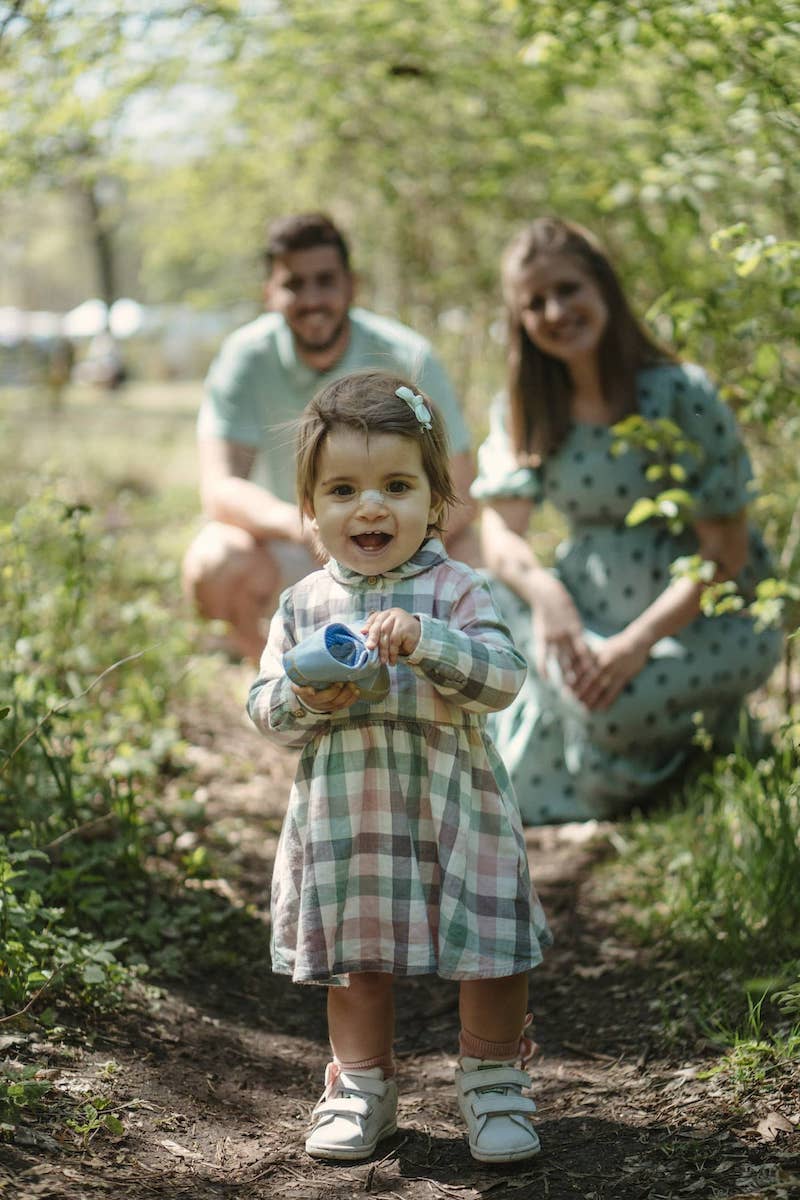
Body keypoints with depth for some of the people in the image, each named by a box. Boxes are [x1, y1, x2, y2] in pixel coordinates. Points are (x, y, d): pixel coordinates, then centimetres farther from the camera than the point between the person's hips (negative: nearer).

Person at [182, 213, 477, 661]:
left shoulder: (409, 359, -19)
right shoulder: (245, 358, -18)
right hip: (287, 546, 0)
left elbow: (459, 496, -18)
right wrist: (296, 523, -50)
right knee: (212, 564, -31)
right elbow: (220, 488, -28)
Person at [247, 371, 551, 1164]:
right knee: (353, 957, 13)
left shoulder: (455, 590, -6)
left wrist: (424, 641, -32)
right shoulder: (303, 605, 3)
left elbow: (503, 675, -18)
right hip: (343, 817, 2)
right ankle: (361, 1087, 31)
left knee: (489, 953, 3)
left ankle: (493, 1086, 23)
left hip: (452, 810, -2)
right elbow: (264, 709, 3)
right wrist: (307, 697, -18)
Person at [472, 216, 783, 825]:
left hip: (705, 620, -5)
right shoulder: (525, 411, 3)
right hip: (594, 610, 5)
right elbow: (501, 530, -4)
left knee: (616, 703, -33)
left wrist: (638, 642, -27)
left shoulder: (682, 394, -15)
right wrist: (544, 592, -27)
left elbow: (727, 555, -16)